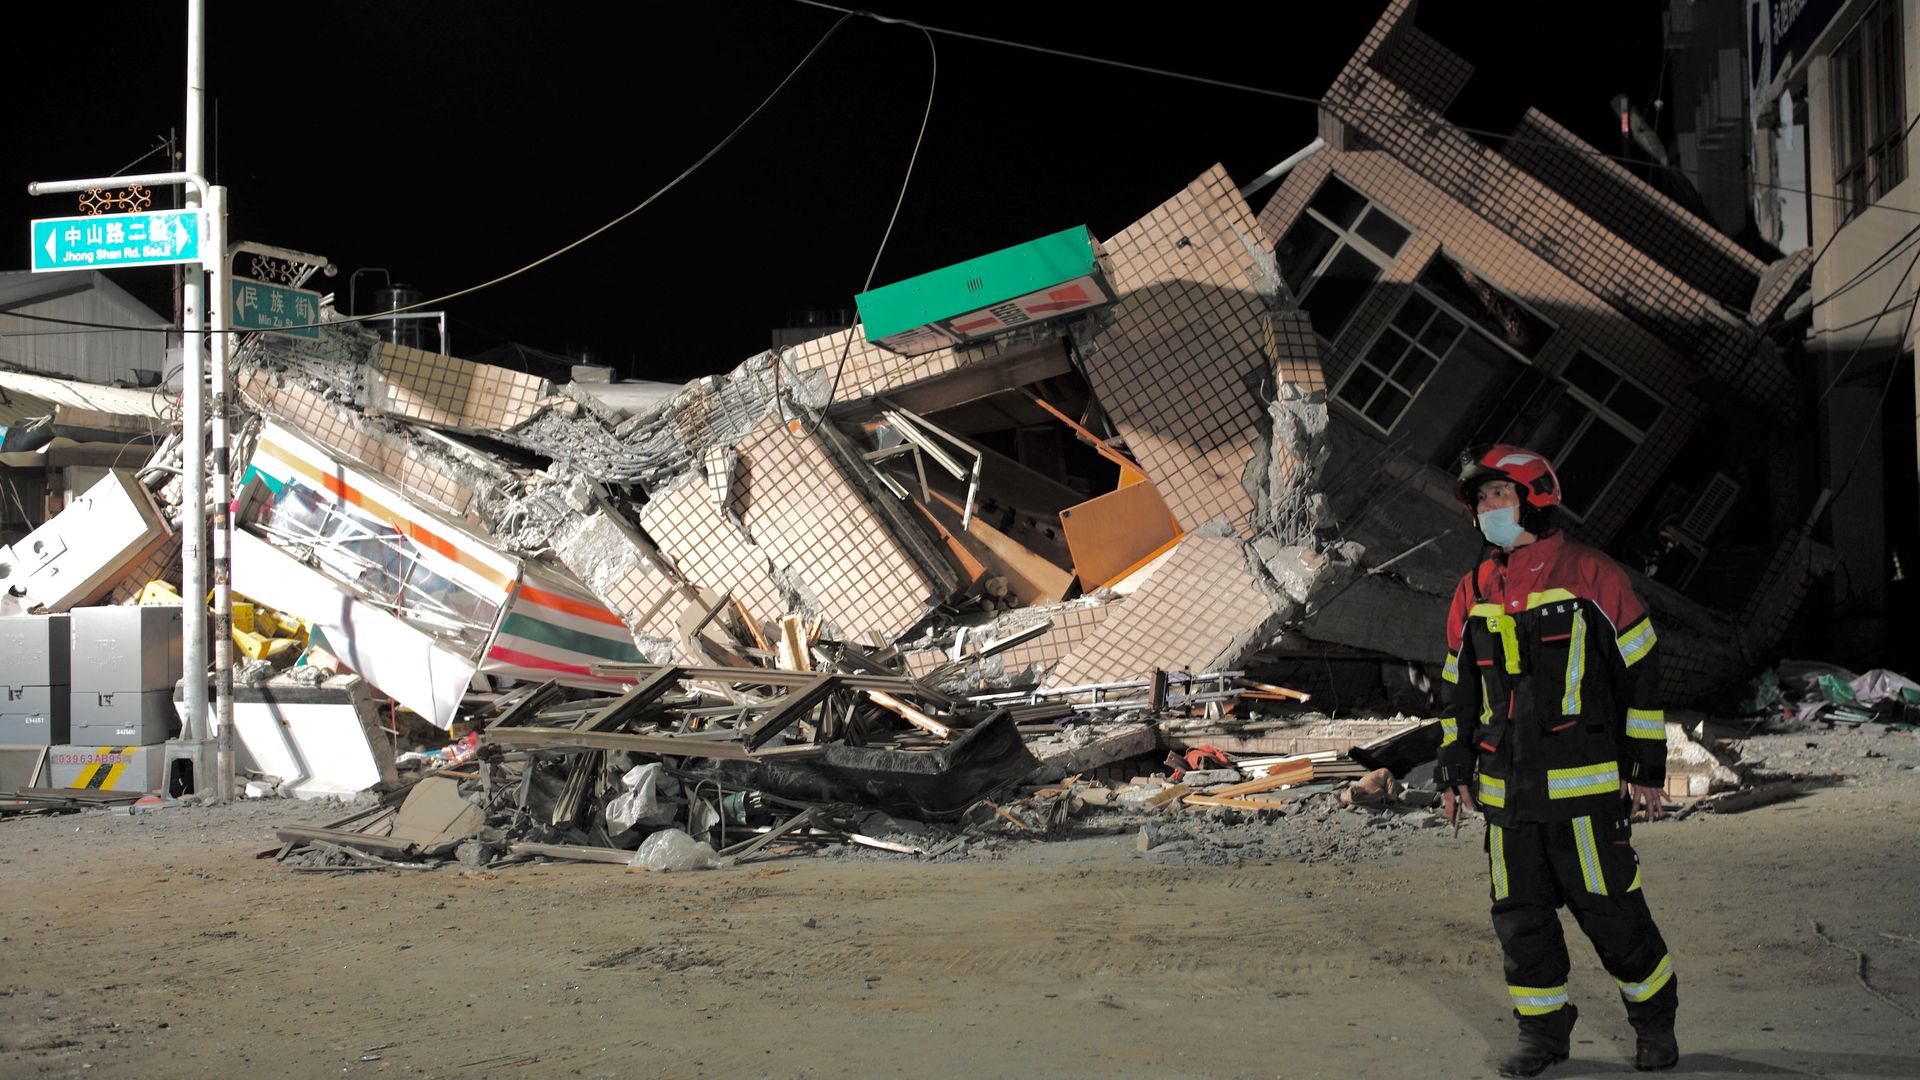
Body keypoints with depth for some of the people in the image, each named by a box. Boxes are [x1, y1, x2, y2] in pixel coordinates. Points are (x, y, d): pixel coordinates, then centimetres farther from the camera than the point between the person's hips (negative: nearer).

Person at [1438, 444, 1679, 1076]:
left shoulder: (1591, 577, -5)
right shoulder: (1474, 594, 10)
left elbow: (1640, 674, -2)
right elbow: (1459, 690, 19)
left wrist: (1646, 768, -4)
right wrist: (1454, 772, 14)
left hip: (1584, 784, -5)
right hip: (1506, 788, 5)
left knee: (1610, 910, -1)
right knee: (1520, 916, 7)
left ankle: (1655, 1019, 19)